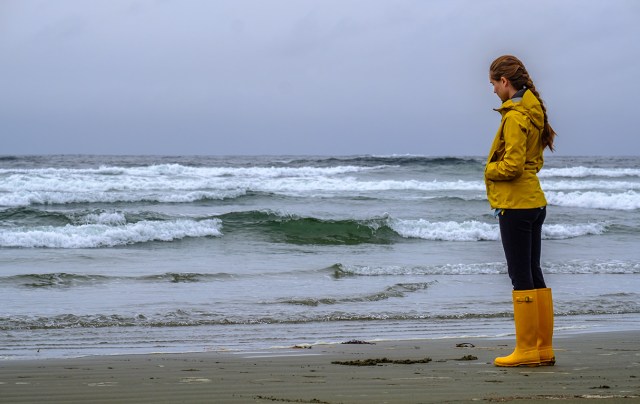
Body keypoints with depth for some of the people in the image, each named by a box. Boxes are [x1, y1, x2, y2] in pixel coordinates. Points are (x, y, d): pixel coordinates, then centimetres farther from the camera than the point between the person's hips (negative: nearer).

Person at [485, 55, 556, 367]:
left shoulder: (515, 115, -17)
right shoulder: (533, 110, 13)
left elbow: (513, 165, -23)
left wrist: (489, 170, -5)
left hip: (515, 205, -10)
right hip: (534, 201, 10)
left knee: (521, 276, -4)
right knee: (533, 274, 12)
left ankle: (527, 350, 0)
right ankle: (544, 349, 16)